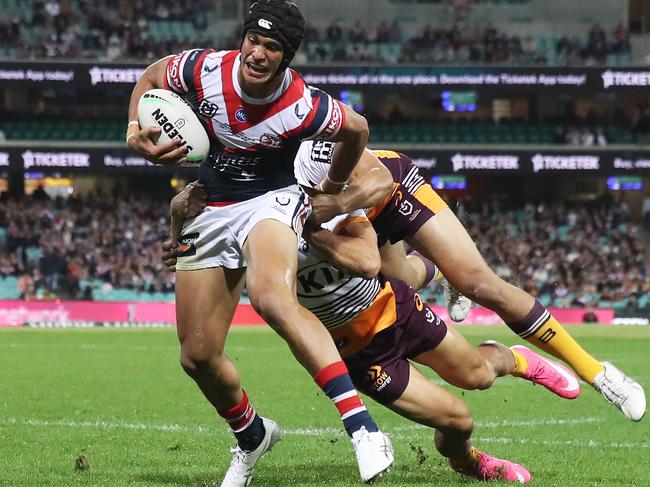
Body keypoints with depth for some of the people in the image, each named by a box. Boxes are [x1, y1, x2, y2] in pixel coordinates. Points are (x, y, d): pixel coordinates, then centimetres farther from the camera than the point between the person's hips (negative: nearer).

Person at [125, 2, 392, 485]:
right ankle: (251, 435, 35)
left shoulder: (303, 107, -24)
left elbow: (357, 129, -2)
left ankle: (361, 426, -44)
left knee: (271, 296, -39)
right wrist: (136, 132, -10)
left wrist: (332, 188, 12)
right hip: (212, 209, 5)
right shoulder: (206, 70, -16)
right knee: (198, 357, 4)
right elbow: (151, 77, 6)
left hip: (272, 201, -5)